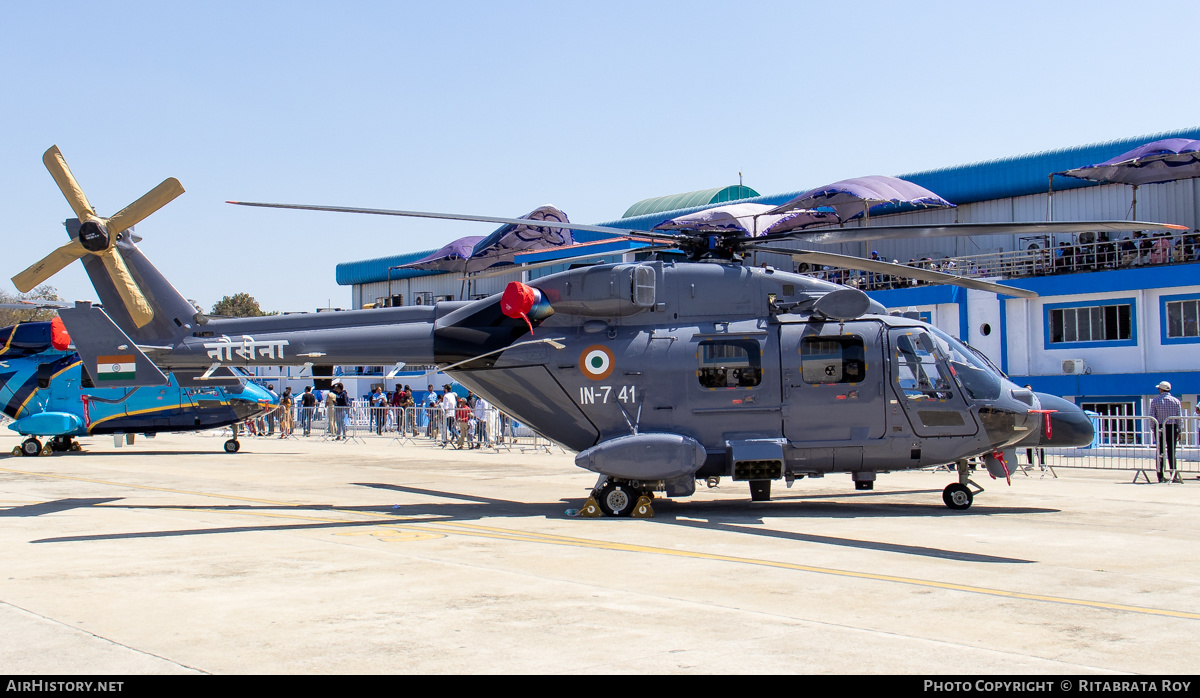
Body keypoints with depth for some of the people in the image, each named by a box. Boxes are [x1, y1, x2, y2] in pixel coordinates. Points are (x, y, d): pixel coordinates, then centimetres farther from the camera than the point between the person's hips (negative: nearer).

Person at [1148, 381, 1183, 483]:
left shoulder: (1155, 401, -2)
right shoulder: (1176, 401, 2)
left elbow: (1152, 417, -5)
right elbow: (1179, 417, 1)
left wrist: (1154, 429, 3)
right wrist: (1179, 431, 5)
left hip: (1159, 428, -1)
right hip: (1172, 428, 1)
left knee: (1160, 452, 3)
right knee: (1171, 452, 5)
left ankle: (1160, 476, 2)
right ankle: (1173, 475, 1)